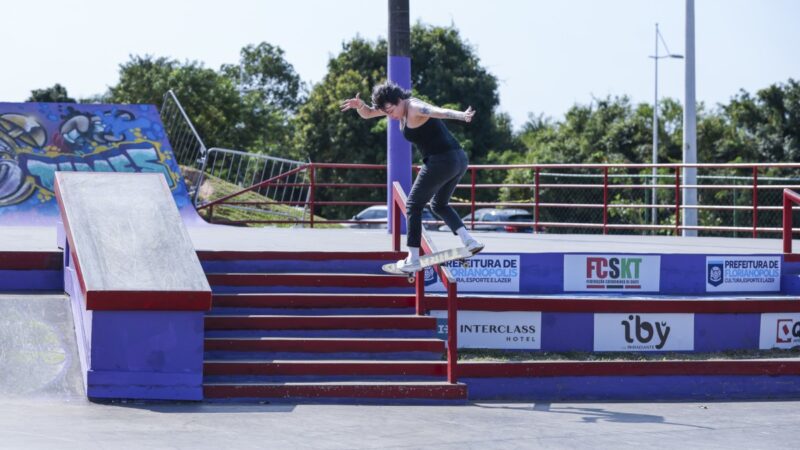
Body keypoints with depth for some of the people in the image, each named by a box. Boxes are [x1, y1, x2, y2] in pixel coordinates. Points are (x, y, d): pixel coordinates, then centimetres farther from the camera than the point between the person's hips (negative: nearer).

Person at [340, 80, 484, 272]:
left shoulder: (415, 108, -14)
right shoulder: (396, 106, 14)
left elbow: (439, 111, -34)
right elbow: (367, 114, 19)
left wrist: (461, 115, -53)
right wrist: (360, 105, -5)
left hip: (441, 161, -10)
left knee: (413, 206, 2)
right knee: (439, 204, 26)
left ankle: (413, 259, 1)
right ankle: (469, 240, 8)